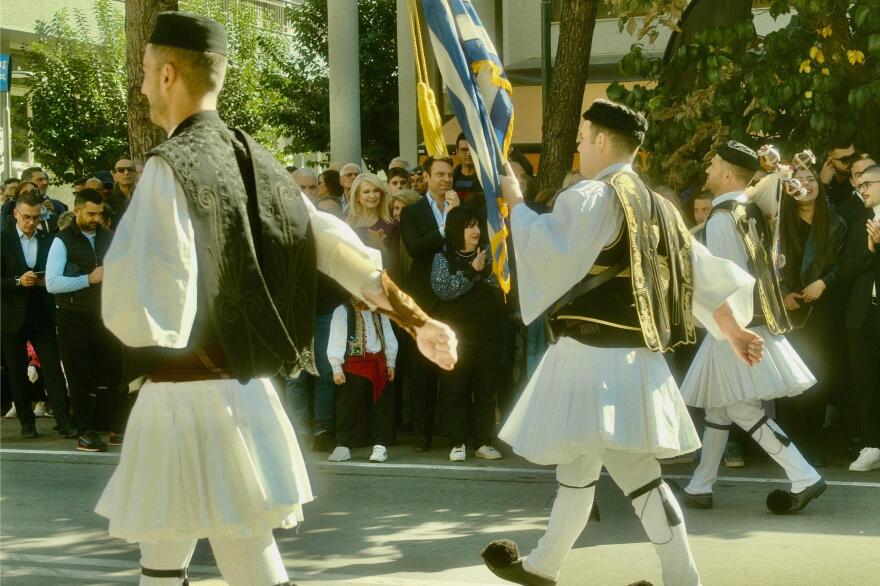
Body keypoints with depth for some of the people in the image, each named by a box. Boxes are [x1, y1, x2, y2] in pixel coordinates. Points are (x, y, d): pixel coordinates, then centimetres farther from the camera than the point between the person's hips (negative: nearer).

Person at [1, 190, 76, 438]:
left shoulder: (48, 241, 8)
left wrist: (46, 281, -9)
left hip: (42, 316, 1)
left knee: (53, 369, -5)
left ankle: (65, 423, -8)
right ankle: (27, 422, 15)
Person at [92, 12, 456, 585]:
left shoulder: (169, 167, -17)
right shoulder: (255, 161, 6)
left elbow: (141, 313, -24)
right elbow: (336, 245, 5)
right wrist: (417, 321, 8)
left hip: (189, 399, -8)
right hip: (246, 386, 8)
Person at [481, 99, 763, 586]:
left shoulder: (592, 197, -12)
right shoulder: (657, 206, 15)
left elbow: (546, 248, -21)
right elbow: (700, 269, 15)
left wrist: (515, 204, -6)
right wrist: (732, 331, 17)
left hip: (597, 357, -10)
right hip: (634, 355, 10)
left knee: (633, 471, -9)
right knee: (576, 463, 19)